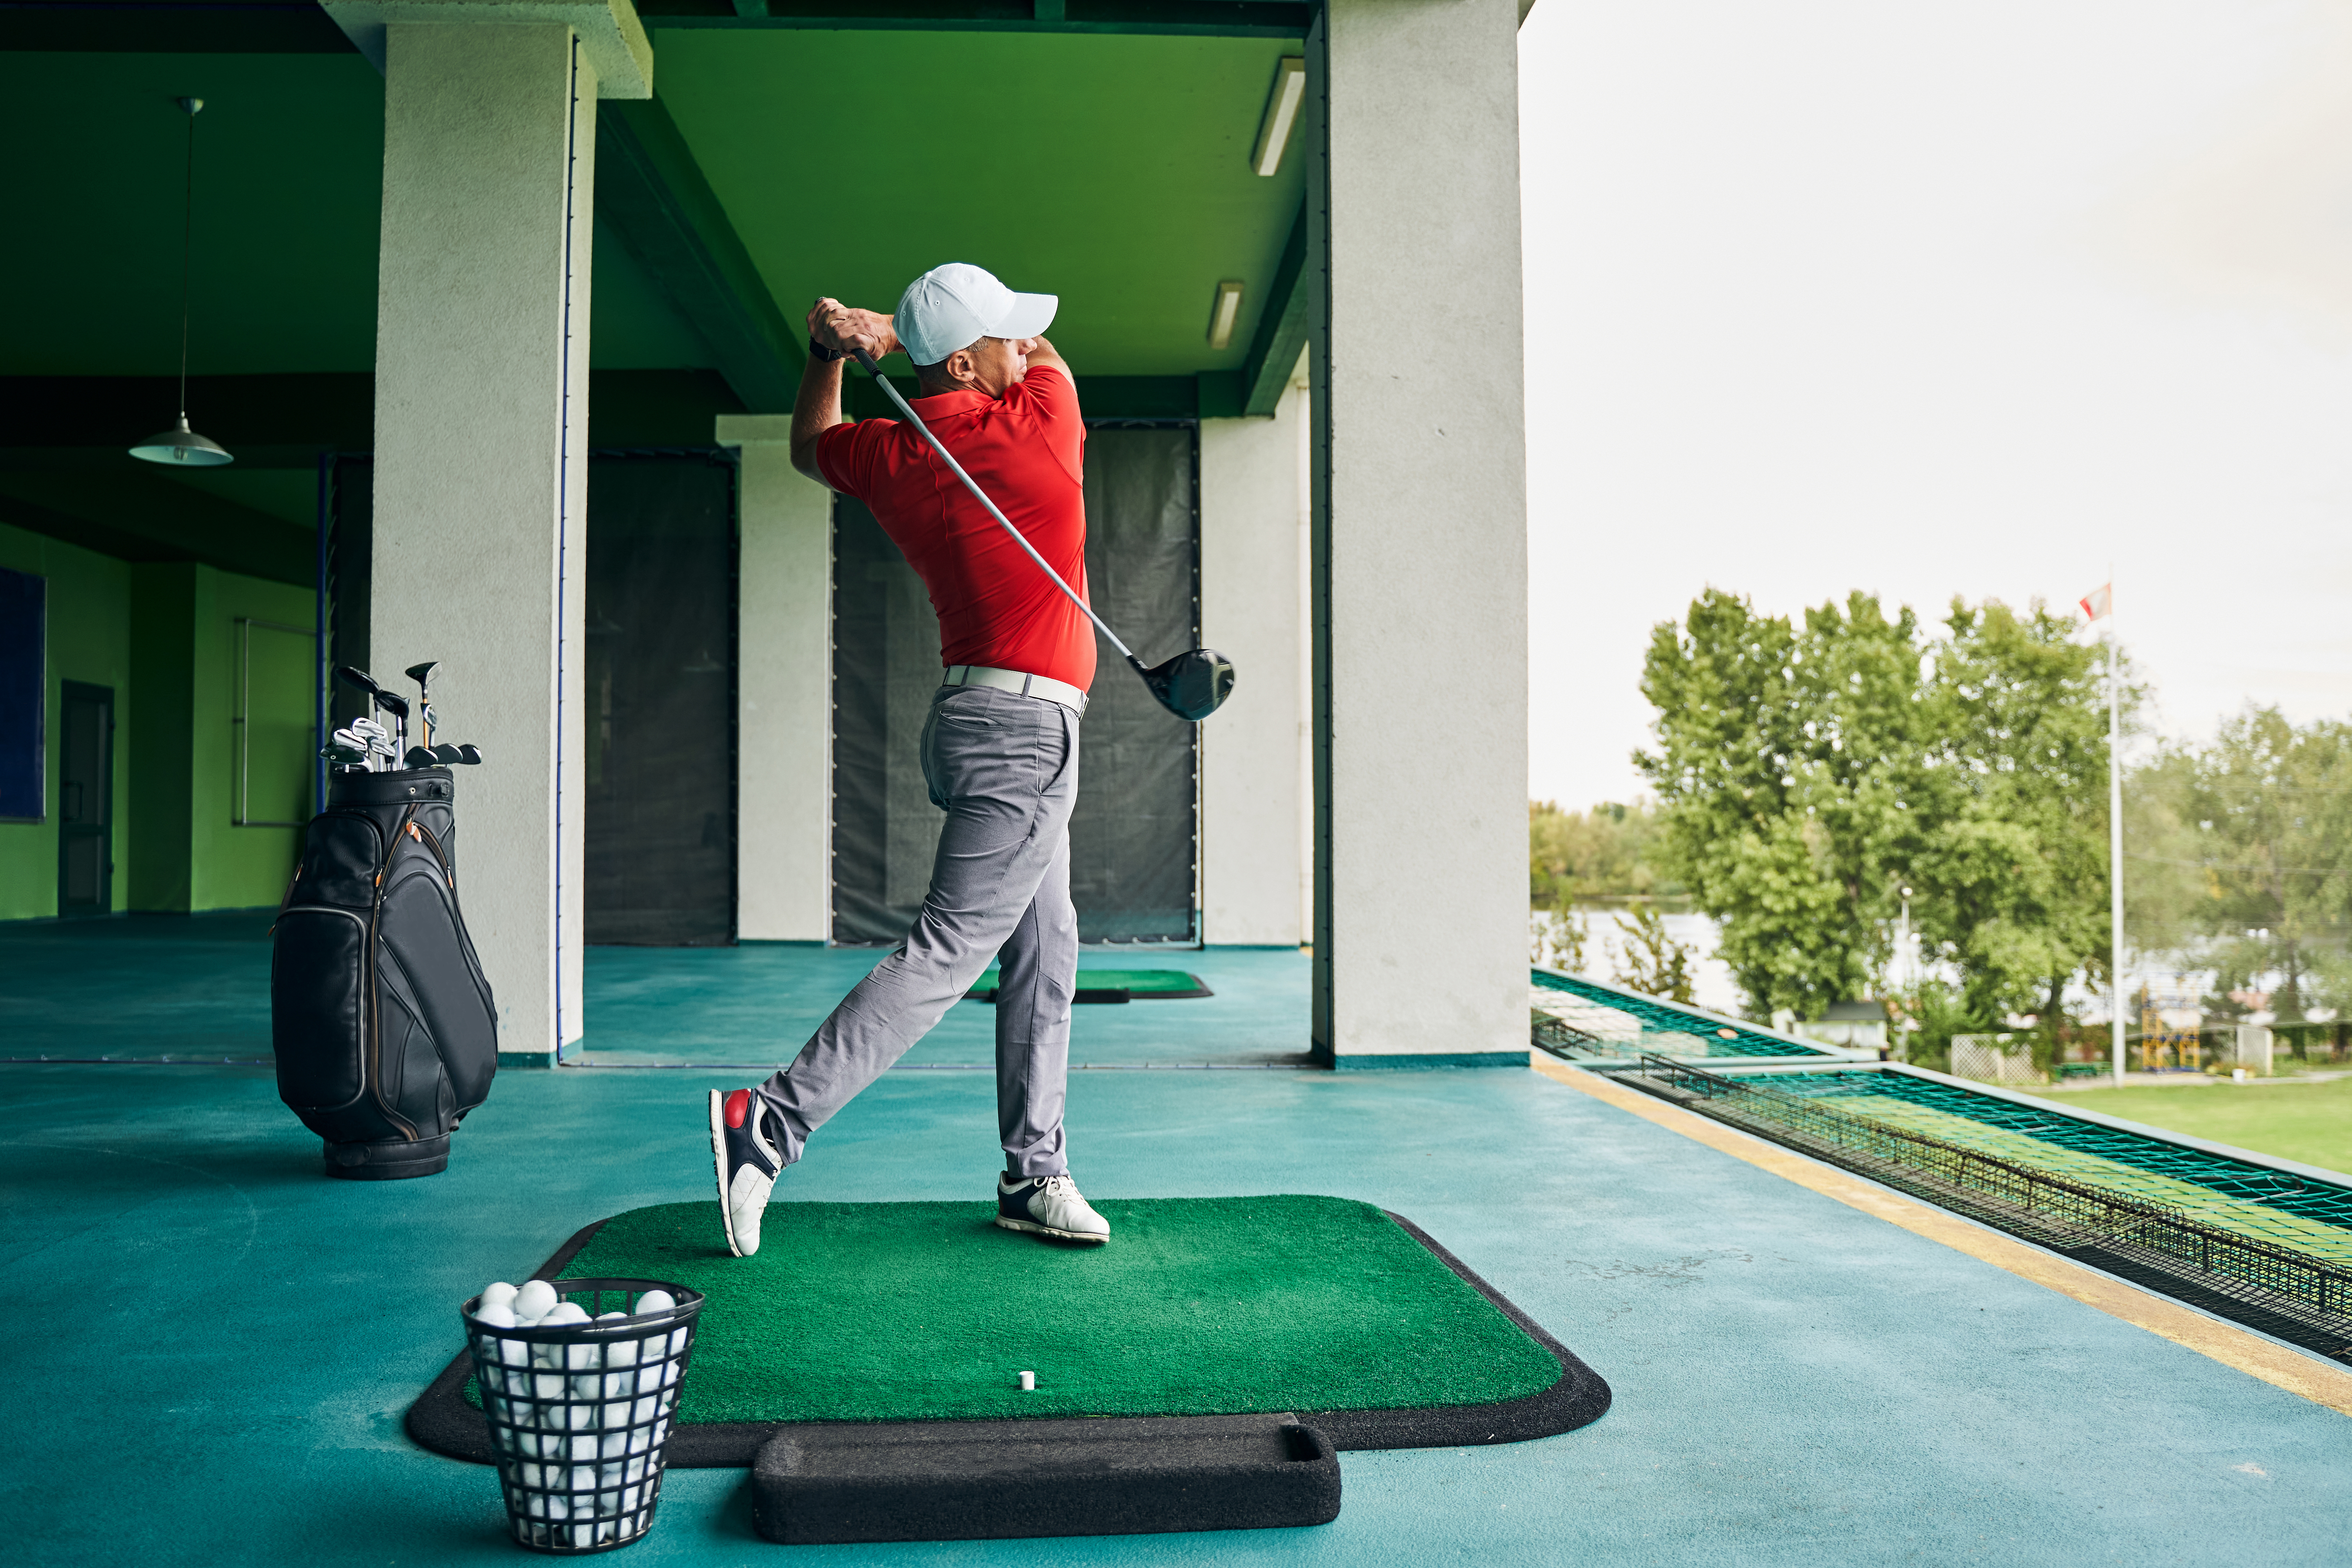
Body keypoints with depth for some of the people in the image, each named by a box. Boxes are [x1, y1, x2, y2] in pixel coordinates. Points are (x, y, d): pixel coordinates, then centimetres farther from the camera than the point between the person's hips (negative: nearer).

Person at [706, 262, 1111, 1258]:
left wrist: (828, 353, 15)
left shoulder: (886, 455, 5)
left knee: (1044, 953, 12)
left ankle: (1033, 1176, 17)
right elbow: (1050, 352, 12)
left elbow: (809, 448, 29)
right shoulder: (1038, 427, -11)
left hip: (976, 718, 8)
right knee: (949, 953, -9)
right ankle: (772, 1123, -11)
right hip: (1024, 727, -8)